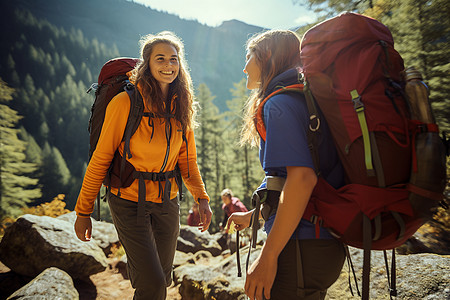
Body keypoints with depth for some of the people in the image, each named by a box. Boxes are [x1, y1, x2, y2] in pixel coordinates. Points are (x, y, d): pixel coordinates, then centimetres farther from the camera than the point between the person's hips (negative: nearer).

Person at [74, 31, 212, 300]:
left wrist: (202, 197, -1)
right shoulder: (126, 102, -12)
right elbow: (101, 159, -9)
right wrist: (83, 211, -7)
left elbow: (187, 160, 10)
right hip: (130, 201, -5)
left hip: (167, 202, 5)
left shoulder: (181, 107, 5)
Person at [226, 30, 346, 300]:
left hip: (302, 247, -10)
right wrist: (253, 215, 27)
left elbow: (302, 178, -25)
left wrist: (268, 257, -23)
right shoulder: (305, 100, 18)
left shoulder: (279, 103, -12)